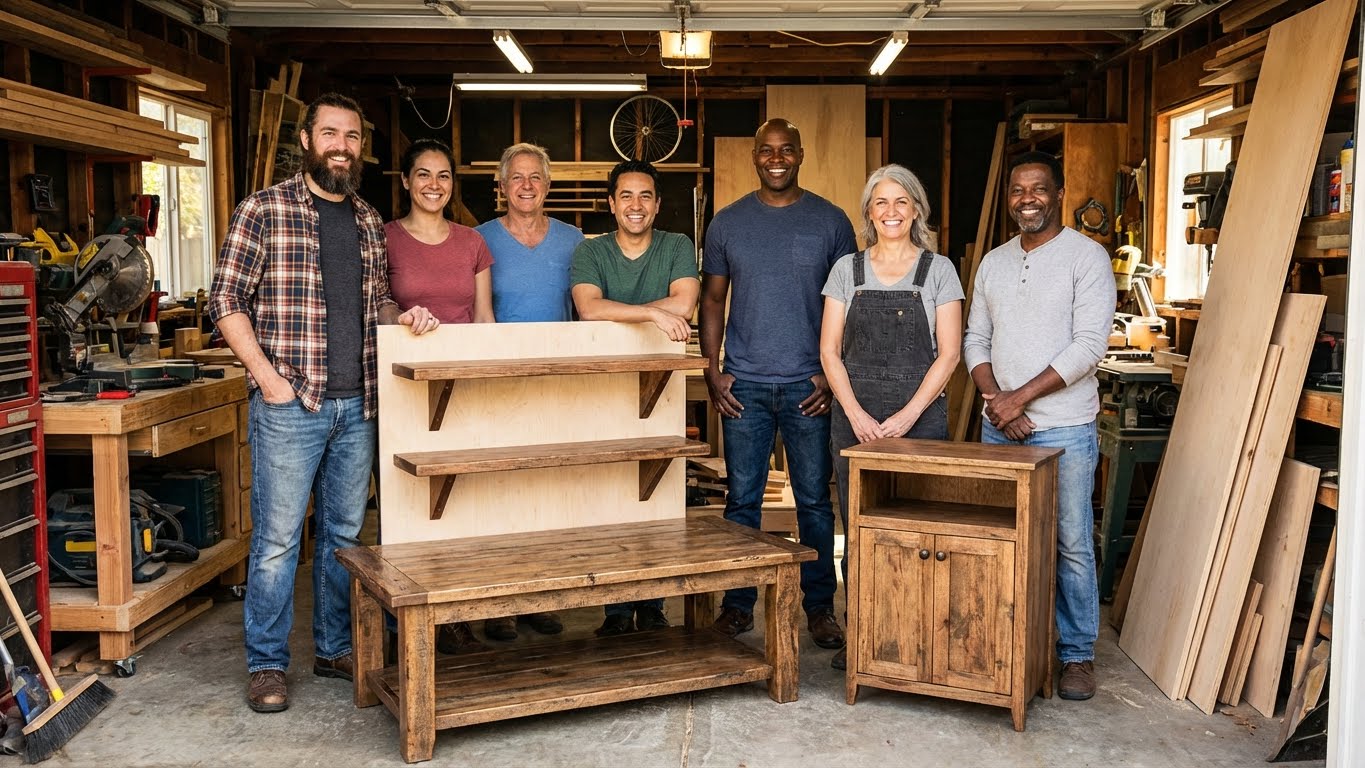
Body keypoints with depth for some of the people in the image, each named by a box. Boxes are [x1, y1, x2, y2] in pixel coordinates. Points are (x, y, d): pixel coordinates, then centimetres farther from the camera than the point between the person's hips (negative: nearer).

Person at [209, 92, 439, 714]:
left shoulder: (369, 221, 12)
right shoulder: (263, 210, -4)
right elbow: (226, 300, -6)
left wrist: (402, 316, -1)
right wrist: (267, 376, -13)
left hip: (357, 405, 6)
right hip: (289, 405, -5)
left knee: (345, 534, 13)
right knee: (277, 537, 0)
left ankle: (335, 649, 27)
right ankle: (267, 664, 15)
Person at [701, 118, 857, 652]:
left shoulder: (830, 221, 4)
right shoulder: (727, 223, 7)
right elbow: (712, 300, 11)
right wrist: (712, 372, 1)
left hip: (808, 386, -1)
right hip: (744, 385, 1)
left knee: (814, 500, 5)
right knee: (742, 499, 6)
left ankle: (820, 606, 16)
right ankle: (738, 603, 17)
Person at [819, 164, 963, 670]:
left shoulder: (938, 270, 4)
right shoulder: (847, 269, 8)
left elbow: (949, 353, -1)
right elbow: (829, 351, 5)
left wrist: (908, 415, -11)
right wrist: (856, 413, -8)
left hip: (921, 416, -1)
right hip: (855, 419, 1)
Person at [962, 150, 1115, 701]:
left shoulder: (1087, 257, -5)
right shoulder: (993, 263, 12)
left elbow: (1089, 344, -13)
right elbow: (975, 340, 11)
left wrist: (1021, 397, -17)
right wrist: (995, 399, -7)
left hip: (1063, 429, -5)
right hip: (998, 428, 5)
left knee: (1071, 545, 2)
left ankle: (1078, 655, 15)